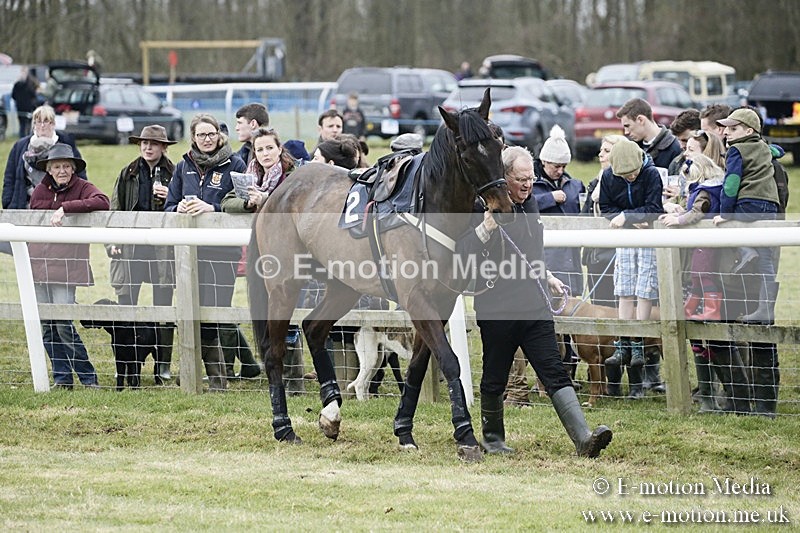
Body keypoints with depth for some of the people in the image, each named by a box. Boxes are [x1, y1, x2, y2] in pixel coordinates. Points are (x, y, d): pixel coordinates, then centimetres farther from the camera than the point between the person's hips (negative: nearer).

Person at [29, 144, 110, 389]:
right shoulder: (39, 191, 11)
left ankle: (88, 377, 2)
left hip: (66, 265, -5)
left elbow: (102, 202, -22)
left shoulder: (82, 188, -2)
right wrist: (27, 258, 20)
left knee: (64, 324, -10)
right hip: (38, 265, 5)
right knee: (46, 325, 5)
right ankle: (61, 378, 13)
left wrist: (64, 208, -25)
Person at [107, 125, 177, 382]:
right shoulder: (128, 174, 10)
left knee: (163, 307, 3)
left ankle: (163, 365, 9)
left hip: (163, 245, -2)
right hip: (131, 245, 2)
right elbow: (116, 209, 15)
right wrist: (112, 240, 6)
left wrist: (169, 198, -14)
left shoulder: (173, 174, 2)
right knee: (125, 304, 1)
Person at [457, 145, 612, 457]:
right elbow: (464, 253, -20)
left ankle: (584, 439, -17)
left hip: (534, 307, 5)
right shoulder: (483, 207, -11)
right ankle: (492, 438, 29)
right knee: (495, 379, 9)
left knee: (555, 373, -5)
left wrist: (546, 277, 33)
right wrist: (487, 226, -31)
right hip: (497, 310, -5)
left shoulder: (529, 204, 14)